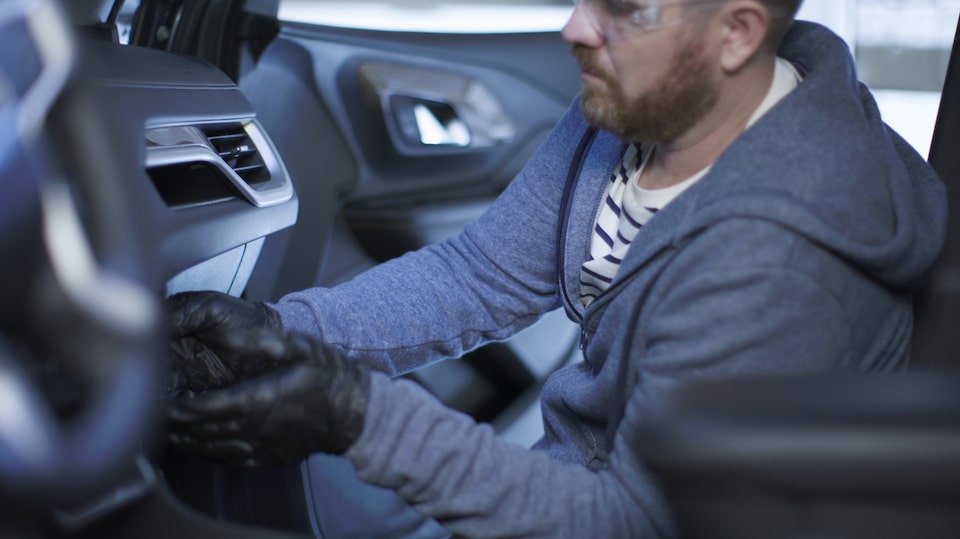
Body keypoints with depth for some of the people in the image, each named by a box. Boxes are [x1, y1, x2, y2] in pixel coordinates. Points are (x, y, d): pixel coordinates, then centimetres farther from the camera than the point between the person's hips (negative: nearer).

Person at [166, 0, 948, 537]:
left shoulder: (770, 261, -35)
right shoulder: (635, 97, -10)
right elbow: (482, 276, -4)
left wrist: (361, 419, -35)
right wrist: (286, 331, -17)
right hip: (585, 462, 7)